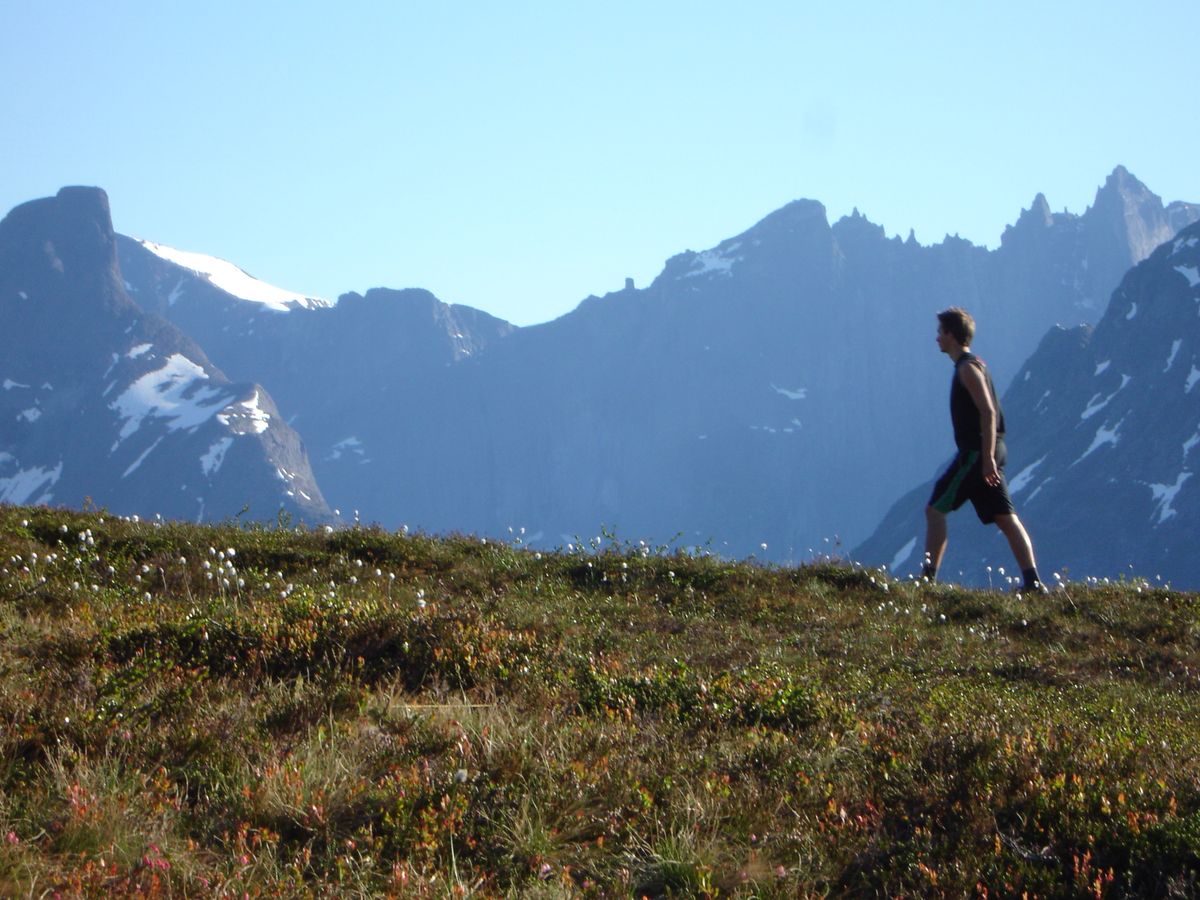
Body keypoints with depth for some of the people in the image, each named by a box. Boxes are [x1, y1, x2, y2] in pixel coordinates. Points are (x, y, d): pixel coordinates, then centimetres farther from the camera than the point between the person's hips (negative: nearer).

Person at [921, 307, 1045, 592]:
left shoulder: (968, 368, -12)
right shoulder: (973, 365, 18)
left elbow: (988, 412, -20)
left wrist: (986, 458, -23)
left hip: (977, 451, -10)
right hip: (988, 451, 10)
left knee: (935, 509, -4)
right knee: (1004, 517, 5)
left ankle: (928, 576, -5)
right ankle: (1032, 581, -1)